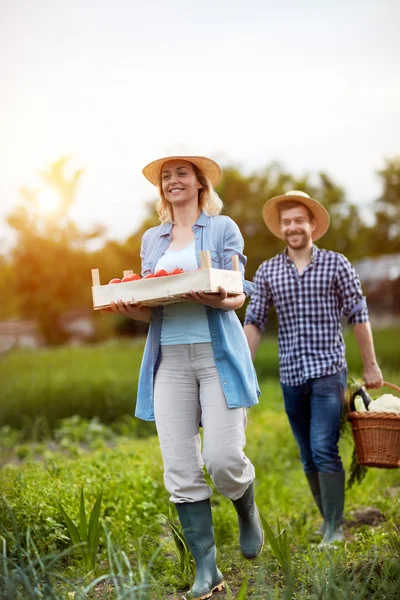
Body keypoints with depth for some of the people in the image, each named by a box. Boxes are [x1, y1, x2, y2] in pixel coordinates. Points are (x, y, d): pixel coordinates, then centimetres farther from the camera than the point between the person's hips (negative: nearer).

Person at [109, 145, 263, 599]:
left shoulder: (223, 228, 6)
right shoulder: (152, 239, 18)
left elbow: (238, 296, -1)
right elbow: (149, 306, 15)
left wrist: (217, 299, -24)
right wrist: (126, 308, -7)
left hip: (218, 353, -4)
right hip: (169, 358, 4)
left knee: (223, 458, -11)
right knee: (180, 471, -1)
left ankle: (247, 512, 25)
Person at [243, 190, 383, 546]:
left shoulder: (336, 264, 0)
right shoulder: (267, 272, 6)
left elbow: (358, 316, 1)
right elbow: (254, 322, 5)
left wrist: (371, 365, 0)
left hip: (329, 372, -3)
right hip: (291, 376, 3)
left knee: (324, 450, -12)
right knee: (309, 457, 11)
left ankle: (335, 529, -2)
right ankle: (327, 519, 25)